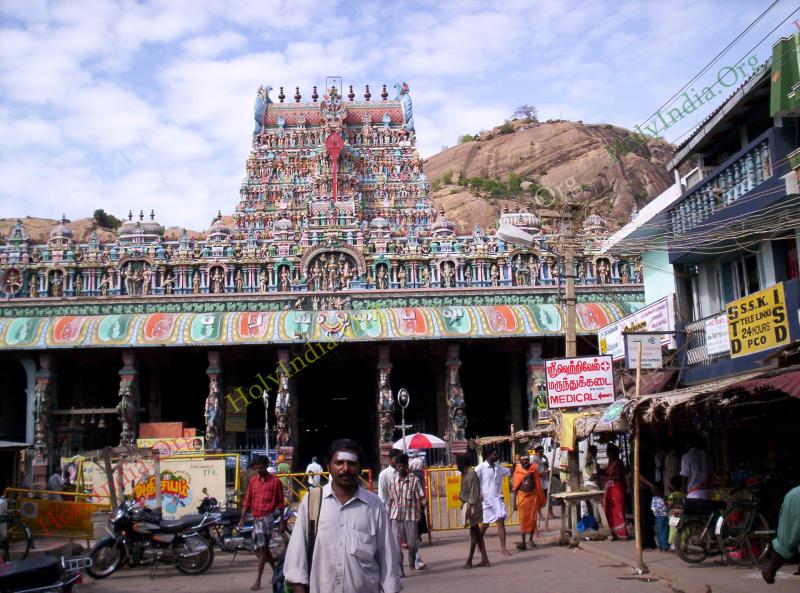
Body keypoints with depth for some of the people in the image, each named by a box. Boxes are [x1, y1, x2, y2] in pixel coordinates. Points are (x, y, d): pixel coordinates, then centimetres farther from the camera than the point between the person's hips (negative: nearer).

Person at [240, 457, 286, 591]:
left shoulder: (275, 481, -3)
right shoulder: (252, 481, 10)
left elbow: (280, 503, -1)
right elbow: (247, 500, 10)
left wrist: (282, 522, -1)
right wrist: (242, 518, 2)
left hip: (267, 517, -6)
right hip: (256, 518, 6)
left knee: (262, 548, -9)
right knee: (263, 548, 14)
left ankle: (258, 580, -5)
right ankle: (276, 572, 29)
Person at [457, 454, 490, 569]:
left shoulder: (471, 474, -16)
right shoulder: (464, 473, 12)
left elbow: (474, 492, -20)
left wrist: (469, 507, -23)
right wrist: (463, 503, 16)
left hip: (473, 505, -10)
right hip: (467, 504, 10)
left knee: (474, 532, -1)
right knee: (476, 533, 11)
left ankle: (469, 561, 3)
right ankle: (484, 559, 15)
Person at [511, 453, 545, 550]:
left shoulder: (533, 469, -2)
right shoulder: (517, 470, -5)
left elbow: (537, 484, 4)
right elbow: (515, 486, 0)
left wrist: (540, 498, 4)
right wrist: (515, 500, -2)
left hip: (533, 495, 2)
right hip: (522, 496, -2)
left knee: (533, 518, 8)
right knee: (523, 519, -3)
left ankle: (531, 539, 24)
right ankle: (523, 542, -3)